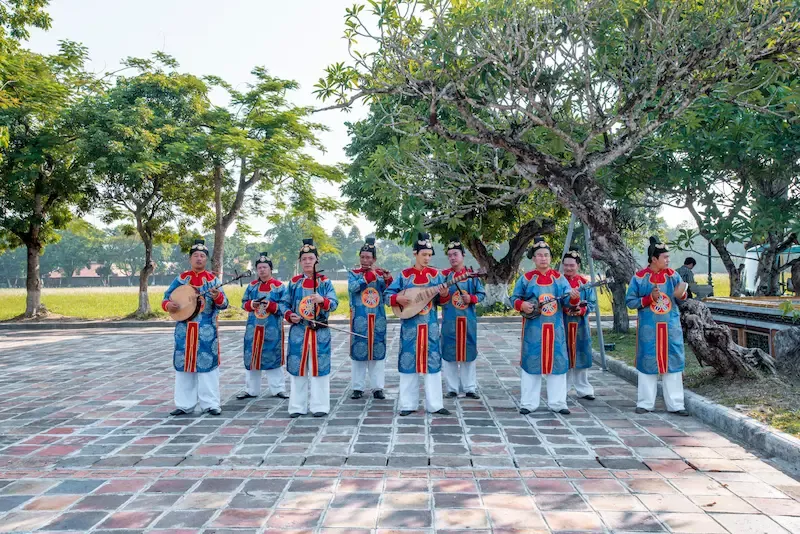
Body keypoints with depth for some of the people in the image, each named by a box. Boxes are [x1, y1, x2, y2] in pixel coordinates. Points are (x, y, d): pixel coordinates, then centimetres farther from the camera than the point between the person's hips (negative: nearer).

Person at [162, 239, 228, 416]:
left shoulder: (212, 279, 0)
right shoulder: (181, 278, 6)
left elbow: (223, 303, -8)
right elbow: (166, 298, 9)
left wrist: (217, 297, -30)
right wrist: (168, 305, -14)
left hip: (207, 329, -2)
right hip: (185, 328, 3)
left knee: (207, 363, -1)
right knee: (183, 364, 6)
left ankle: (210, 404, 7)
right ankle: (184, 404, 17)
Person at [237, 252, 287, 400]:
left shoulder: (279, 286, -3)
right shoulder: (251, 285, 9)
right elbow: (244, 303, 11)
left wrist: (270, 305, -20)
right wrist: (252, 304, -10)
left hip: (272, 329, -3)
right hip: (253, 328, 4)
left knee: (273, 358, 2)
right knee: (251, 358, 7)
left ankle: (278, 389, 12)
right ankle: (251, 390, 18)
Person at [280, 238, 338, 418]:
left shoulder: (325, 282, 1)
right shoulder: (293, 282, 5)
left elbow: (334, 303, -9)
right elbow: (284, 304, 9)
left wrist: (323, 300, -29)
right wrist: (289, 315, -11)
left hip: (320, 332, -1)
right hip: (298, 331, 2)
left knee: (319, 368, 1)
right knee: (297, 368, 5)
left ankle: (319, 406, 11)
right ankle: (297, 406, 15)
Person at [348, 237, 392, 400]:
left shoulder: (381, 274, 9)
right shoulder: (353, 274, 4)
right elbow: (352, 288, -16)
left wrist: (388, 280, -15)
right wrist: (368, 276, -20)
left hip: (378, 318, 2)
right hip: (360, 319, -2)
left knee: (378, 352, 4)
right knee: (358, 351, 2)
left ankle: (378, 388, 11)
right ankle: (358, 388, 11)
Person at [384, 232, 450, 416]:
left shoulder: (436, 274, 3)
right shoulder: (404, 275, 0)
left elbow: (441, 300, 4)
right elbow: (387, 294, 1)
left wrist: (444, 295, -18)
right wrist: (398, 299, -18)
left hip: (430, 325, 1)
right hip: (410, 325, -1)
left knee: (433, 361, 3)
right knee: (408, 362, 4)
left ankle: (435, 404, 12)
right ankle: (408, 404, 14)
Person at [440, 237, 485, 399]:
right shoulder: (443, 275, 1)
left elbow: (482, 294, 6)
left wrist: (471, 298, -12)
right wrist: (442, 296, -21)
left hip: (468, 319, 1)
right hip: (449, 320, -1)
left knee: (469, 352, 6)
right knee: (449, 353, 2)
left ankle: (470, 388, 16)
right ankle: (452, 388, 12)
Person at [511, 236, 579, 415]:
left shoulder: (559, 277, 5)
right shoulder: (526, 278, 0)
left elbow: (569, 301, -1)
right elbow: (514, 298, 5)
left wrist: (574, 298, -23)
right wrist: (522, 305, -16)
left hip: (555, 327, 2)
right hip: (533, 328, -2)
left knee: (557, 362, 5)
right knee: (531, 362, 2)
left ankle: (557, 402, 16)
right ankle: (528, 403, 11)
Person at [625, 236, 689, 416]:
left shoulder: (673, 275, 2)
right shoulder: (639, 277, -6)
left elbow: (681, 298, 9)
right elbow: (630, 301, -4)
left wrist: (681, 295, -14)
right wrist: (650, 298, -16)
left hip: (671, 327, 3)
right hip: (648, 328, -2)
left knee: (673, 362, 5)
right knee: (648, 363, 5)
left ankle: (675, 404, 13)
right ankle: (645, 403, 15)